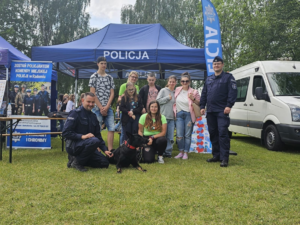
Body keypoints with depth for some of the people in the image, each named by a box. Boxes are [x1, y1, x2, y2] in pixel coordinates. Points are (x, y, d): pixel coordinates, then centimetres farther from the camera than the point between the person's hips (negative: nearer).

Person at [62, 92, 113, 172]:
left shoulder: (93, 116, 12)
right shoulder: (75, 113, -10)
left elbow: (98, 135, 16)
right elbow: (65, 132, -17)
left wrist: (105, 150, 5)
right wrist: (82, 136, -27)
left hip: (86, 146, 8)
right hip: (73, 145, -7)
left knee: (105, 163, -3)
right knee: (94, 141, -34)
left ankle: (77, 158, 9)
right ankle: (77, 161, -14)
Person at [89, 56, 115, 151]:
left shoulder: (110, 77, 13)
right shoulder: (94, 77, 1)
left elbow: (112, 93, 8)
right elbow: (92, 94, -5)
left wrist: (106, 107, -5)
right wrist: (101, 108, -9)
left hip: (108, 108, 4)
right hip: (97, 108, -4)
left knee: (111, 128, -1)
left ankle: (110, 150, 4)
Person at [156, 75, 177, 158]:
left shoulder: (176, 92, 13)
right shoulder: (163, 90, 2)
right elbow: (158, 100, -6)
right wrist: (168, 98, -6)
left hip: (172, 117, 3)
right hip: (164, 116, -3)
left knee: (170, 137, 2)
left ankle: (168, 151, 11)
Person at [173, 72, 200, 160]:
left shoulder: (194, 92, -4)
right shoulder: (177, 90, 7)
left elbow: (199, 103, 0)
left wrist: (193, 99, -16)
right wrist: (174, 112, 12)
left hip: (189, 115, -2)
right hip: (179, 114, 3)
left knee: (187, 135, 2)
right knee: (179, 135, -1)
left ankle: (185, 153, 14)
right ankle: (181, 152, 15)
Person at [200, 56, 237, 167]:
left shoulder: (228, 77, 2)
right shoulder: (209, 79, 20)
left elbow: (233, 92, -8)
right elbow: (204, 94, 21)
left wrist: (229, 105, -17)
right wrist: (202, 106, 11)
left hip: (222, 111, -6)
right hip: (210, 111, 6)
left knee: (223, 133, -11)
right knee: (213, 133, 9)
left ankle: (224, 158, -9)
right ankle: (216, 156, 18)